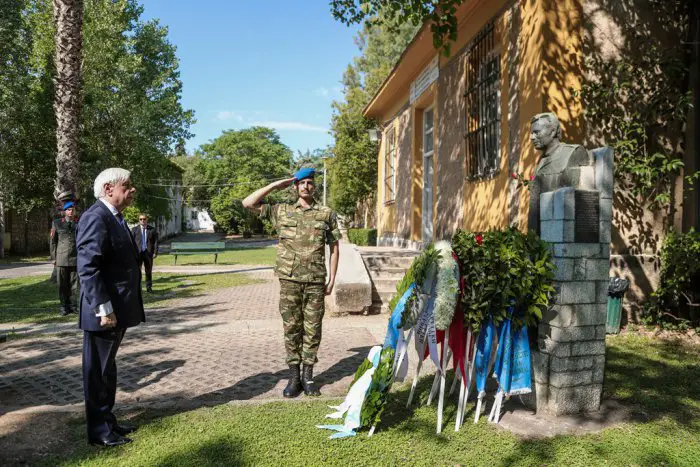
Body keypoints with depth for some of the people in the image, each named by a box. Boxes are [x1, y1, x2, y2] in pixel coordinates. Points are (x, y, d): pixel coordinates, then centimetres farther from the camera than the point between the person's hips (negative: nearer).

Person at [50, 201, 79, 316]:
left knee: (73, 284, 3)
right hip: (61, 259, 0)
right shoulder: (57, 223, 6)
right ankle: (63, 307, 12)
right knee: (62, 284, 4)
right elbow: (53, 242, 8)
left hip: (75, 259, 0)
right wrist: (54, 258, 3)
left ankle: (70, 305, 13)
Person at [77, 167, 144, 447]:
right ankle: (99, 431, 19)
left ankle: (107, 420, 34)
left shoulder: (114, 218, 14)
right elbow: (88, 267, -24)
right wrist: (104, 309, -25)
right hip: (105, 312, -10)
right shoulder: (96, 217, -18)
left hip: (119, 309, 10)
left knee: (107, 369, 20)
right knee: (97, 371, 5)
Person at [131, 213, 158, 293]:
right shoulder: (134, 229, 7)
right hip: (137, 253, 0)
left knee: (148, 271, 7)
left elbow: (155, 242, 4)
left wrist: (155, 252, -5)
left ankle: (149, 287, 16)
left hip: (148, 253, 0)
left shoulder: (152, 229, 6)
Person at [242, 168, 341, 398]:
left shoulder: (327, 214, 6)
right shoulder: (282, 211, 7)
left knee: (312, 330, 5)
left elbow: (334, 248, 8)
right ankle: (294, 377, 17)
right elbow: (248, 203, 4)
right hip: (290, 281, 1)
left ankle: (308, 376, 18)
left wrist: (332, 279, 2)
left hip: (316, 282, 0)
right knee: (291, 329, 6)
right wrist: (274, 186, 2)